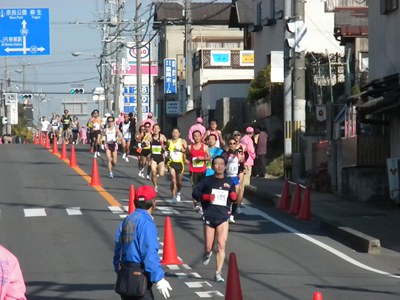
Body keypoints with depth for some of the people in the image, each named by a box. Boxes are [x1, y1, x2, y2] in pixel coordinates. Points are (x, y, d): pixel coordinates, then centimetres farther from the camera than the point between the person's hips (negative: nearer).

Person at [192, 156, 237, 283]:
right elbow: (195, 192, 2)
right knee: (208, 247, 4)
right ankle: (208, 253, 42)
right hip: (209, 217, -1)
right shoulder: (207, 181, 2)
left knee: (221, 246, -10)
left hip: (223, 217, 1)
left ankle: (218, 273, -4)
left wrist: (234, 197, -2)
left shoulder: (229, 182, 10)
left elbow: (232, 198, 22)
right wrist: (206, 197, -15)